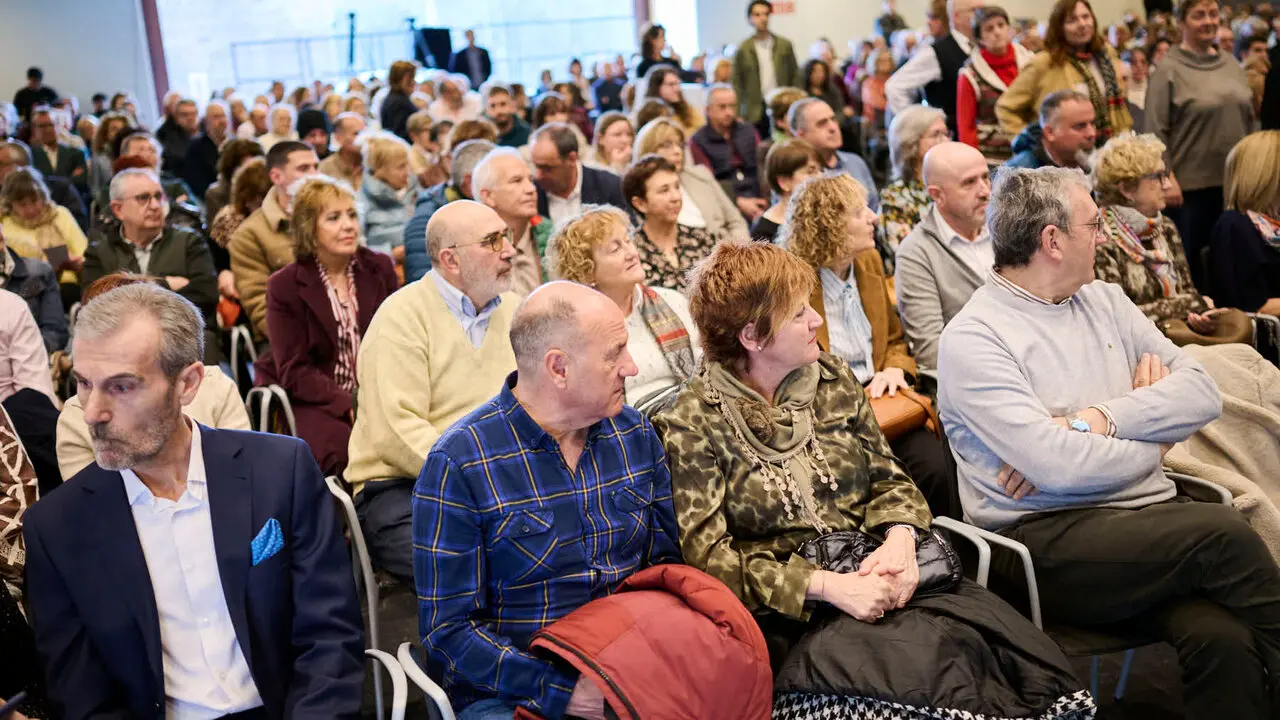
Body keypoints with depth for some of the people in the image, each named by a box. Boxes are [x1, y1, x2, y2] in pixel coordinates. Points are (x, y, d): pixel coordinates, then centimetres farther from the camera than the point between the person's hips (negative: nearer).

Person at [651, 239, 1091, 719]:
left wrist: (900, 539, -8)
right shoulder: (691, 425, -6)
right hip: (787, 611, -5)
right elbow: (708, 556, -11)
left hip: (874, 576, 5)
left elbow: (888, 479, 15)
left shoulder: (834, 379, 11)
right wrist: (827, 586, -20)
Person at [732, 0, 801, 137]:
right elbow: (737, 84, 1)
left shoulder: (785, 45, 6)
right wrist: (736, 115, -6)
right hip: (756, 112, -1)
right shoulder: (743, 49, 1)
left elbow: (795, 76, 8)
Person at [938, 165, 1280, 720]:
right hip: (1045, 538, -5)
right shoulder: (972, 338, -6)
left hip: (1147, 524, 6)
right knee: (1218, 530, -25)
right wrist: (1152, 444, 1)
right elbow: (1056, 466, -16)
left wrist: (1103, 418, -10)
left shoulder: (1106, 301, 16)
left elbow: (1202, 393, 6)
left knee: (1221, 637, -24)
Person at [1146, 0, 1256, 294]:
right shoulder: (1169, 71, -7)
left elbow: (1250, 120, 17)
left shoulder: (1232, 65, 11)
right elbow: (1156, 131, -11)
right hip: (1190, 184, -5)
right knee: (1188, 258, 4)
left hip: (1235, 181, 6)